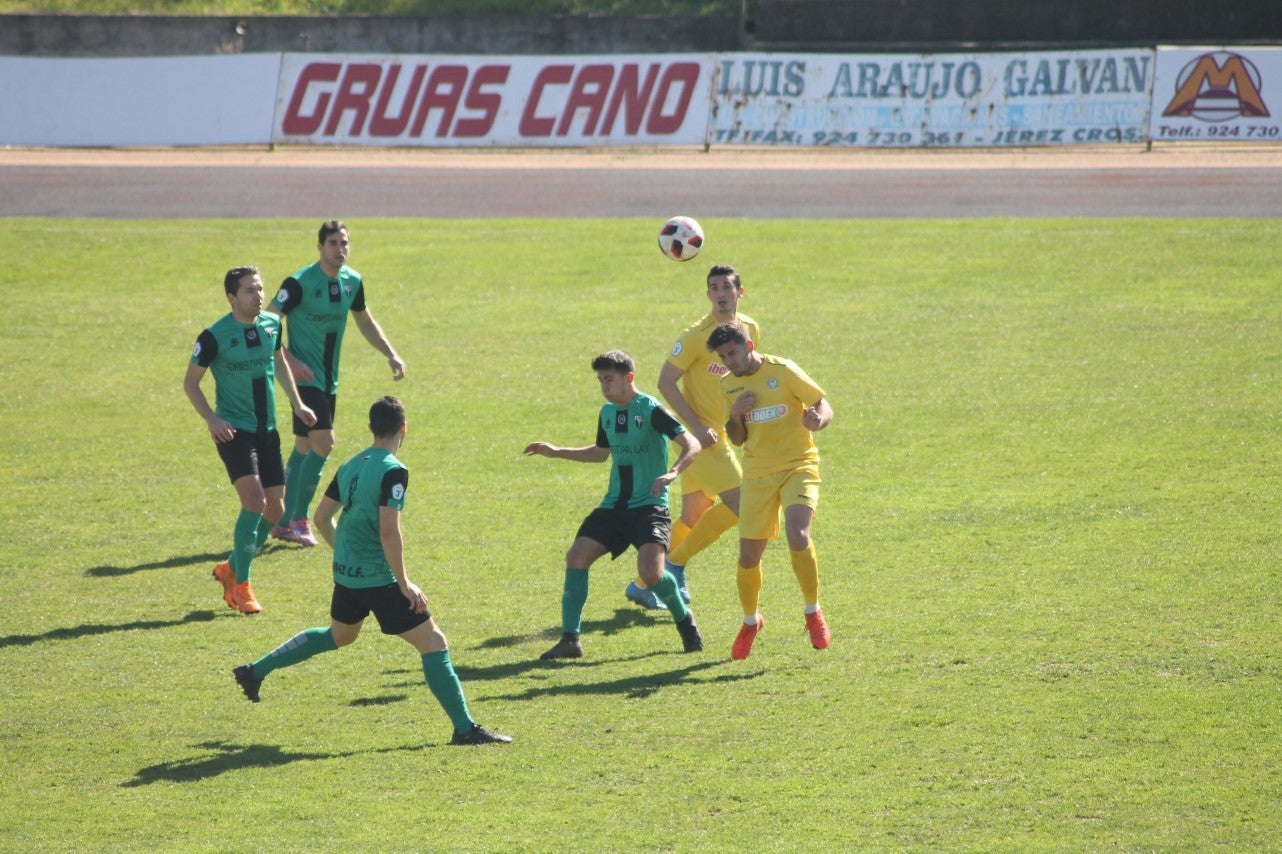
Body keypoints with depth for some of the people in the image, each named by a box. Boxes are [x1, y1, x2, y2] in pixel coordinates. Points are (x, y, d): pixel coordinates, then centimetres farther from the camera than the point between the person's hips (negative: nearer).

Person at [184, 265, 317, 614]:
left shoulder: (272, 324, 3)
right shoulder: (214, 336, -13)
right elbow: (190, 382, -6)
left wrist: (297, 404, 16)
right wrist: (212, 420, -18)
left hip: (266, 429, 7)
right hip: (233, 429, -6)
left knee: (275, 509, 6)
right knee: (254, 500, -20)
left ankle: (230, 569, 27)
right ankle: (240, 585, -9)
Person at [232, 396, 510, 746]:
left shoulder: (350, 466, 6)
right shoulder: (393, 471, -17)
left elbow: (321, 517, 14)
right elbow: (389, 533, -24)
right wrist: (404, 583, -18)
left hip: (346, 573, 8)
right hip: (379, 579, -8)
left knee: (339, 635, 32)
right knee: (433, 642, -4)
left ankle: (255, 671, 37)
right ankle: (465, 728, -7)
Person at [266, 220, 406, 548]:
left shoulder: (352, 281, 4)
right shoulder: (300, 283, -17)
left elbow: (365, 322, 20)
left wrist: (391, 355, 11)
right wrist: (290, 361, -24)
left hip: (329, 379, 7)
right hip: (305, 376, -7)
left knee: (304, 449, 12)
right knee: (323, 443, -16)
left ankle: (285, 522, 19)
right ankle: (299, 519, -6)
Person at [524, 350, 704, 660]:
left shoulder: (650, 410, -12)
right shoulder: (607, 413, 11)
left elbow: (691, 444, -18)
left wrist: (672, 473, -35)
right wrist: (556, 452, 24)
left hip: (649, 504, -7)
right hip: (614, 504, 7)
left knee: (650, 572, -23)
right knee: (577, 556, -10)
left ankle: (684, 619, 8)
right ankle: (570, 639, -4)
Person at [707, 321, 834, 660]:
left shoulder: (783, 371, -9)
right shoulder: (729, 385, 6)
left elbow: (824, 408, -7)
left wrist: (817, 420, -31)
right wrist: (735, 415, -7)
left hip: (798, 465, -4)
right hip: (758, 473, 4)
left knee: (798, 536, -27)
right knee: (748, 557, 1)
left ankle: (813, 615, -7)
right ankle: (751, 621, 29)